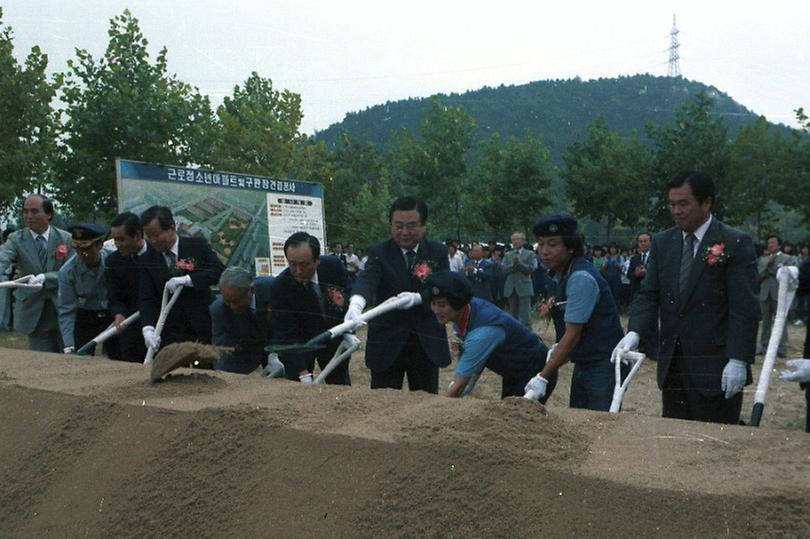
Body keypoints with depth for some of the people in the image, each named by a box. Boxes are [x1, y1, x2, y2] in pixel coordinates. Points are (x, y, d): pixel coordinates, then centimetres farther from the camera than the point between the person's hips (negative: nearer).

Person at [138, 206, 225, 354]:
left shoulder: (198, 246, -2)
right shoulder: (146, 260, 2)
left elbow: (220, 271, -11)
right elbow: (146, 299, -4)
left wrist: (187, 280, -21)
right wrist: (148, 328, -21)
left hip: (202, 330, -1)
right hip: (170, 335, 1)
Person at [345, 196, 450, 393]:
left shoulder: (438, 252, 1)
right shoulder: (378, 252, -4)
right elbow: (367, 279, -22)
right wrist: (356, 304, -45)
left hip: (427, 343, 1)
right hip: (387, 343, -1)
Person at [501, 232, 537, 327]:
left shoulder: (530, 254, 5)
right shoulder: (507, 255, 15)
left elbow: (531, 268, -9)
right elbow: (503, 268, 0)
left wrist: (519, 264, -19)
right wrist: (513, 265, -16)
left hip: (524, 288, -4)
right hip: (510, 288, 4)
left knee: (525, 315, -5)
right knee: (512, 315, 10)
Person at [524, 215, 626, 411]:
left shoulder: (581, 278, -21)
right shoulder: (558, 276, 6)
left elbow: (573, 334, -22)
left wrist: (543, 377, -21)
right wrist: (558, 352, -1)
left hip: (604, 367, -9)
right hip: (583, 364, 9)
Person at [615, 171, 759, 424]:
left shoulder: (736, 243, -7)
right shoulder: (662, 242, 8)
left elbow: (744, 308, -9)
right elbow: (648, 295, 5)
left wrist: (738, 360, -15)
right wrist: (634, 333, -12)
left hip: (716, 367, -5)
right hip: (672, 364, 5)